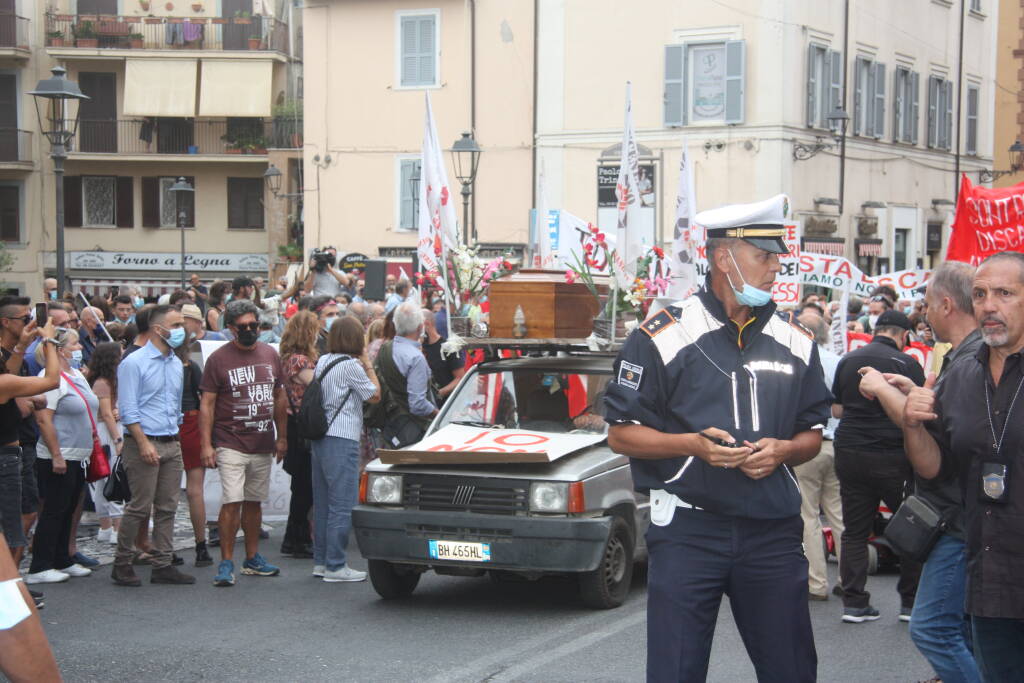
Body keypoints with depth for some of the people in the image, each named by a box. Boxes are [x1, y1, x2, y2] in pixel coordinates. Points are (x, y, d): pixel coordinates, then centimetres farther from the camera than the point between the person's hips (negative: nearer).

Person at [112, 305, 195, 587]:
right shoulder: (134, 363, -8)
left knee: (167, 508, 7)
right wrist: (144, 443, -19)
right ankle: (122, 564, 4)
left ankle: (162, 564, 12)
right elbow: (128, 409, -13)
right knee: (140, 507, -6)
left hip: (172, 444, 7)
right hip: (145, 442, -7)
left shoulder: (176, 363, 14)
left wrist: (175, 435, 15)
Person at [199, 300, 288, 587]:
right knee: (232, 502, -13)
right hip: (231, 444, -5)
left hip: (263, 445, 5)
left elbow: (279, 397, 18)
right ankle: (226, 562, -7)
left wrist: (282, 437, 15)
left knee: (254, 501, 13)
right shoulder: (218, 359, -5)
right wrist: (206, 445, -12)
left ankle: (252, 558, 22)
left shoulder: (270, 355, 9)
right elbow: (207, 404, -6)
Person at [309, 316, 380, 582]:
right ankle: (335, 565, -4)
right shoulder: (351, 365, -12)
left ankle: (321, 560, 19)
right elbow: (375, 395, -4)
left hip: (320, 437, 9)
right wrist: (367, 364, 5)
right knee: (342, 505, -4)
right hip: (342, 439, -8)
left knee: (323, 502, 14)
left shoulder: (322, 361, 10)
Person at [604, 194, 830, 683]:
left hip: (773, 532, 4)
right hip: (686, 528, -3)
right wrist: (694, 444, -16)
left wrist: (781, 451, -5)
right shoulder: (662, 336, -3)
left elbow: (812, 435, 18)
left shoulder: (795, 343, 11)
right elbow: (621, 433, -2)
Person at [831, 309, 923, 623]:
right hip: (893, 456, -4)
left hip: (849, 452, 4)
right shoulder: (907, 363, -7)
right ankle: (911, 602, 13)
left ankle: (854, 603, 6)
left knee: (855, 531, 9)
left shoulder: (848, 361, 6)